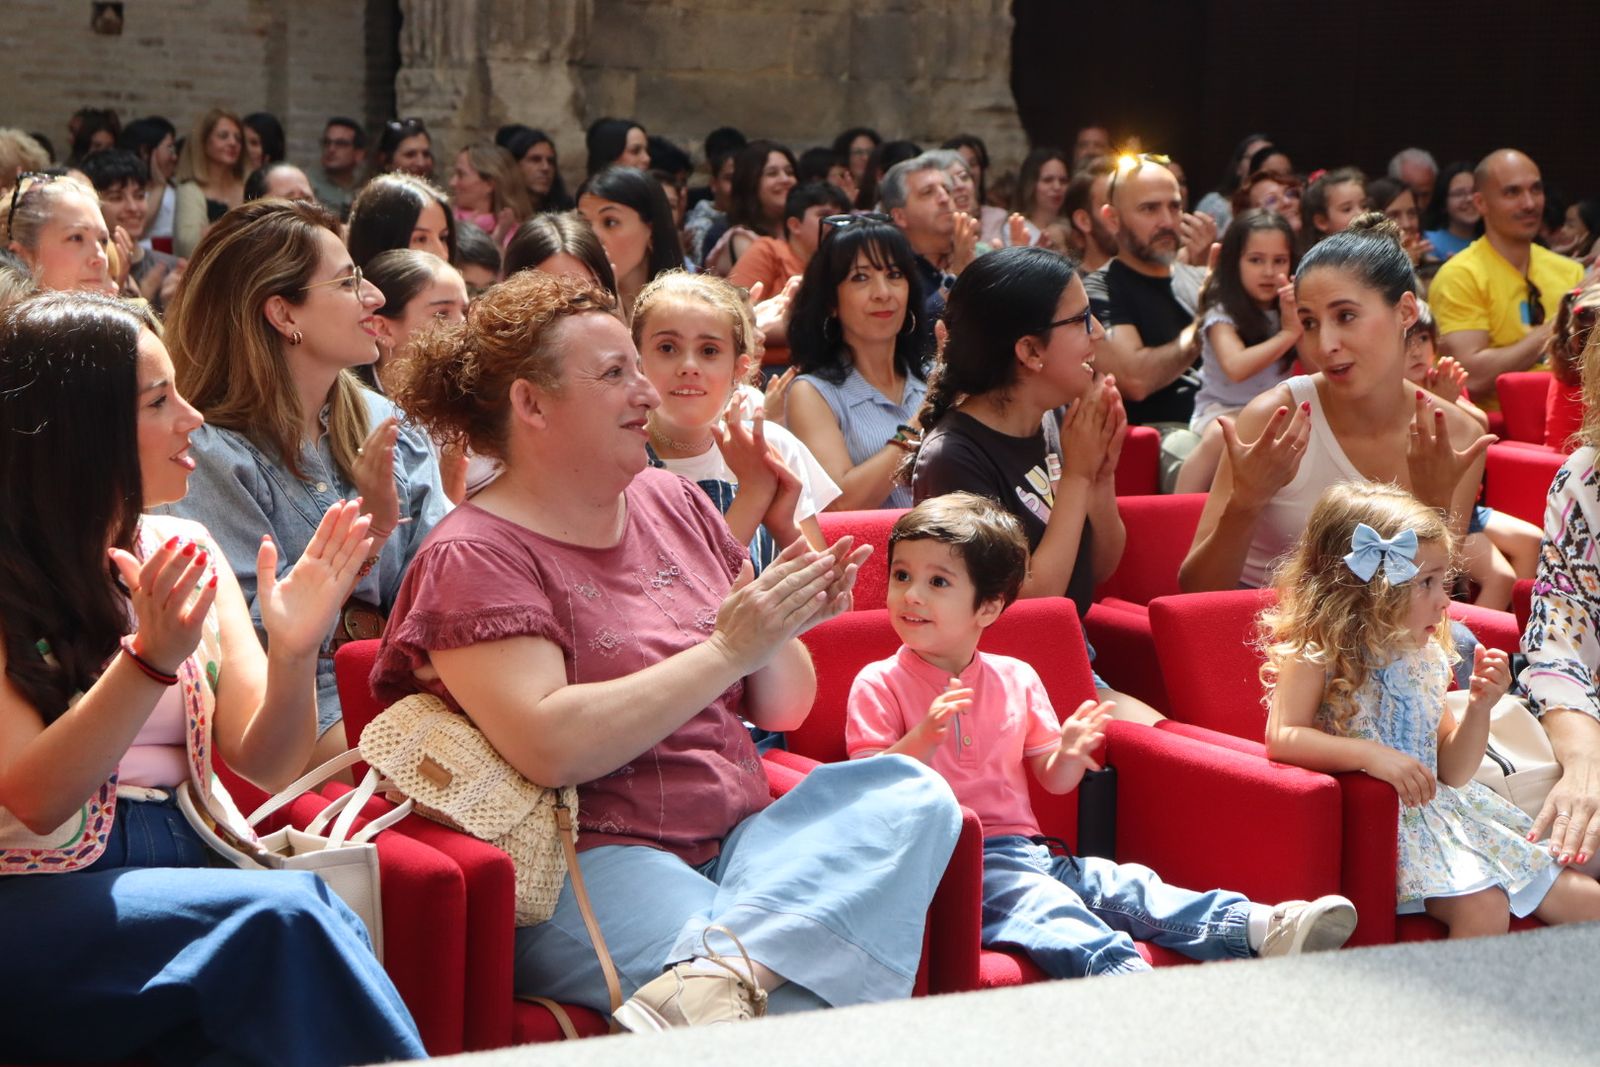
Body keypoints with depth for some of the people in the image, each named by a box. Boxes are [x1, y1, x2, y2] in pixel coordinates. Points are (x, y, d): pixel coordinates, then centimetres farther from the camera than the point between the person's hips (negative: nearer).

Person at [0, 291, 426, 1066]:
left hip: (186, 870, 4)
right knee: (286, 916, -30)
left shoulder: (185, 551, 12)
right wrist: (150, 659, -24)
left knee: (297, 925, -30)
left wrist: (291, 655, -13)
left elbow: (266, 766, 7)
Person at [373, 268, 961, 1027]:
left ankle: (723, 968, -34)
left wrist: (778, 632, -6)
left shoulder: (671, 502, 14)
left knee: (914, 793, -22)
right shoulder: (475, 557, -5)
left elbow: (782, 709, 17)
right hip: (586, 870, -9)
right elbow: (549, 748, -21)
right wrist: (726, 651, -18)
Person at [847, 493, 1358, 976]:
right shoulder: (879, 685, 1)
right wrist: (921, 739, -25)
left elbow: (1052, 780, 17)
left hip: (1023, 848, 6)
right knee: (1045, 908, -33)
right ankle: (1126, 975, -58)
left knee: (1124, 886, -16)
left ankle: (1261, 929, -32)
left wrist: (1069, 753, -7)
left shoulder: (1017, 679, 15)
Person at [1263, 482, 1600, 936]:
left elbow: (1452, 774, 13)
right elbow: (1282, 738, -24)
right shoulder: (1314, 655, -9)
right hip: (1372, 819, -7)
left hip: (1443, 810, 7)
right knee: (1482, 905, -29)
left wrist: (1478, 707, -4)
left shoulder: (1426, 660, 10)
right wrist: (1372, 755, -32)